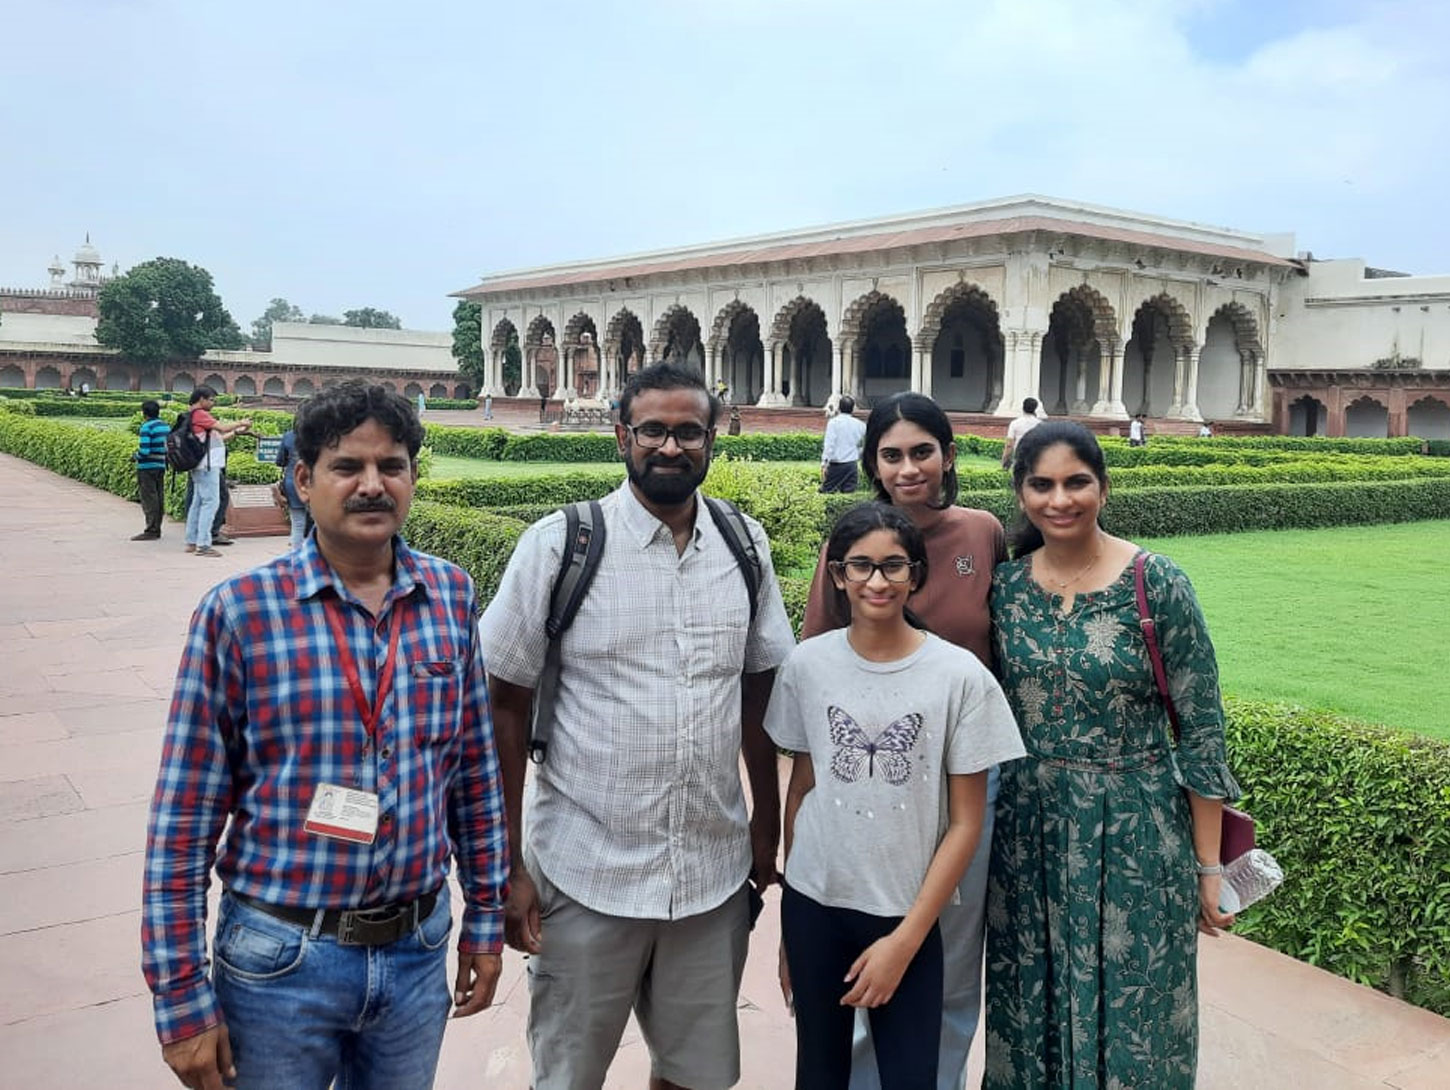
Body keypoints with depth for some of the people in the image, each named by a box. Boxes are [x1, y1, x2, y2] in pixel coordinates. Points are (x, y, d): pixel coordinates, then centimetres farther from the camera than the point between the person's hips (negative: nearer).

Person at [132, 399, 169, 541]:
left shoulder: (146, 427, -14)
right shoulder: (165, 426, 9)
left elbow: (144, 451, -20)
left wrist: (136, 455, -1)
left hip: (147, 467, -8)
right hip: (161, 466, 8)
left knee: (149, 499, -4)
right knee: (158, 498, 11)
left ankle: (151, 530, -3)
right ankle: (157, 529, 17)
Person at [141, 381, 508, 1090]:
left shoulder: (452, 596, -3)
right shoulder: (239, 611, -12)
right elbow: (183, 822, -8)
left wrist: (485, 915, 9)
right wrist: (181, 997, -7)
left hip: (419, 950, 3)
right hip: (280, 958, -3)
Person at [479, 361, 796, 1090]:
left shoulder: (745, 544, 1)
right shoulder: (559, 544, -9)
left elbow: (759, 691, 10)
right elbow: (505, 707, -6)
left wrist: (767, 821, 11)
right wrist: (505, 865, -7)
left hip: (715, 872, 3)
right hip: (586, 873, -3)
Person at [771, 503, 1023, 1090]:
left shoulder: (960, 675, -10)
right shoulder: (807, 664, -4)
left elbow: (966, 823, -6)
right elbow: (800, 788, 5)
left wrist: (906, 938, -9)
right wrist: (788, 925, 9)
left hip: (908, 916, -2)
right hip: (814, 906, 2)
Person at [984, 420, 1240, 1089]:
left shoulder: (1157, 585, -10)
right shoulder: (1002, 587, 0)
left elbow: (1203, 730, -7)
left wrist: (1208, 866, -6)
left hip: (1135, 837, -3)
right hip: (1026, 835, 3)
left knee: (1129, 1018, 10)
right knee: (1029, 1015, 16)